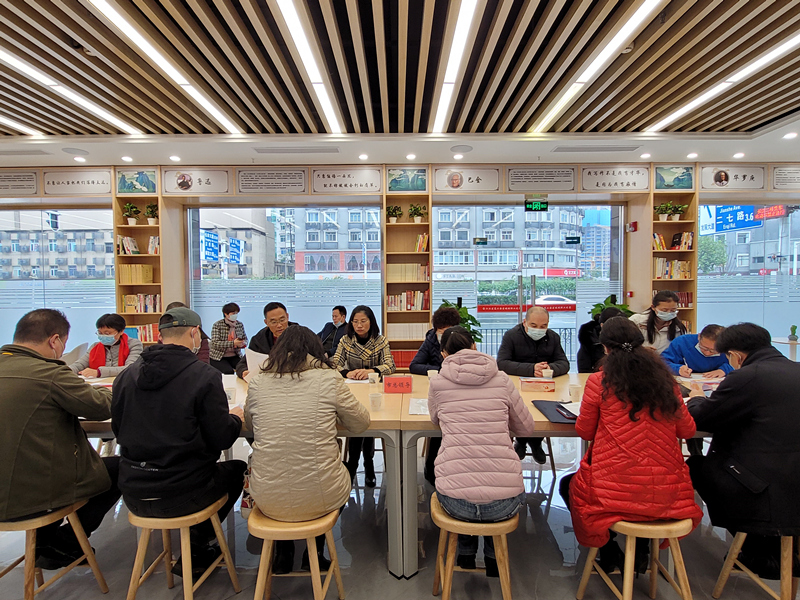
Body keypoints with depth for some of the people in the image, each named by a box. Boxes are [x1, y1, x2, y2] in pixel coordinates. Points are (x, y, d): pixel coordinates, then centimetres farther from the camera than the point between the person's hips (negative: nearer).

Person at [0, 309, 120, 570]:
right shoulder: (49, 374, -22)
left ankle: (43, 540, 33)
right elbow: (103, 407, -13)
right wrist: (104, 391, 10)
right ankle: (62, 546, 19)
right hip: (31, 496, -8)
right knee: (120, 469, 9)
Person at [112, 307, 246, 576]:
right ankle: (196, 551, 24)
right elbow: (222, 438, -13)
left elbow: (119, 430, 12)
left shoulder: (127, 376, 0)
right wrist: (235, 418, 9)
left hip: (134, 497, 6)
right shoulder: (205, 376, -17)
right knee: (235, 469, 22)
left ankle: (196, 551, 33)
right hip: (182, 497, -5)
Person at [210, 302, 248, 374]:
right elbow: (215, 343, -17)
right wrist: (233, 343, -29)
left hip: (235, 356, 4)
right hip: (218, 357, -3)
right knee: (229, 371, -31)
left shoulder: (240, 324, 6)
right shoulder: (217, 325, -7)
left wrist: (243, 343, -11)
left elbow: (245, 339, 15)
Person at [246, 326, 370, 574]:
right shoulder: (328, 379, -10)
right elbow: (360, 423, 3)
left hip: (267, 498, 3)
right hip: (320, 499, -2)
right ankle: (314, 553, 36)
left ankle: (283, 554, 40)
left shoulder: (258, 381, -2)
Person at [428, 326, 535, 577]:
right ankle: (493, 558, 43)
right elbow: (526, 429, 14)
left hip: (455, 501, 0)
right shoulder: (501, 380, 2)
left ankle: (466, 554, 45)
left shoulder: (437, 382, 1)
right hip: (504, 503, 1)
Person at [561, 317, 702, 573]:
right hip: (666, 492, 4)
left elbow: (584, 432, 0)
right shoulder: (664, 378, -1)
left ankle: (610, 555, 26)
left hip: (616, 492, -4)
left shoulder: (599, 381, -11)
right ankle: (641, 552, 37)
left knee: (568, 484, 26)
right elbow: (687, 430, 11)